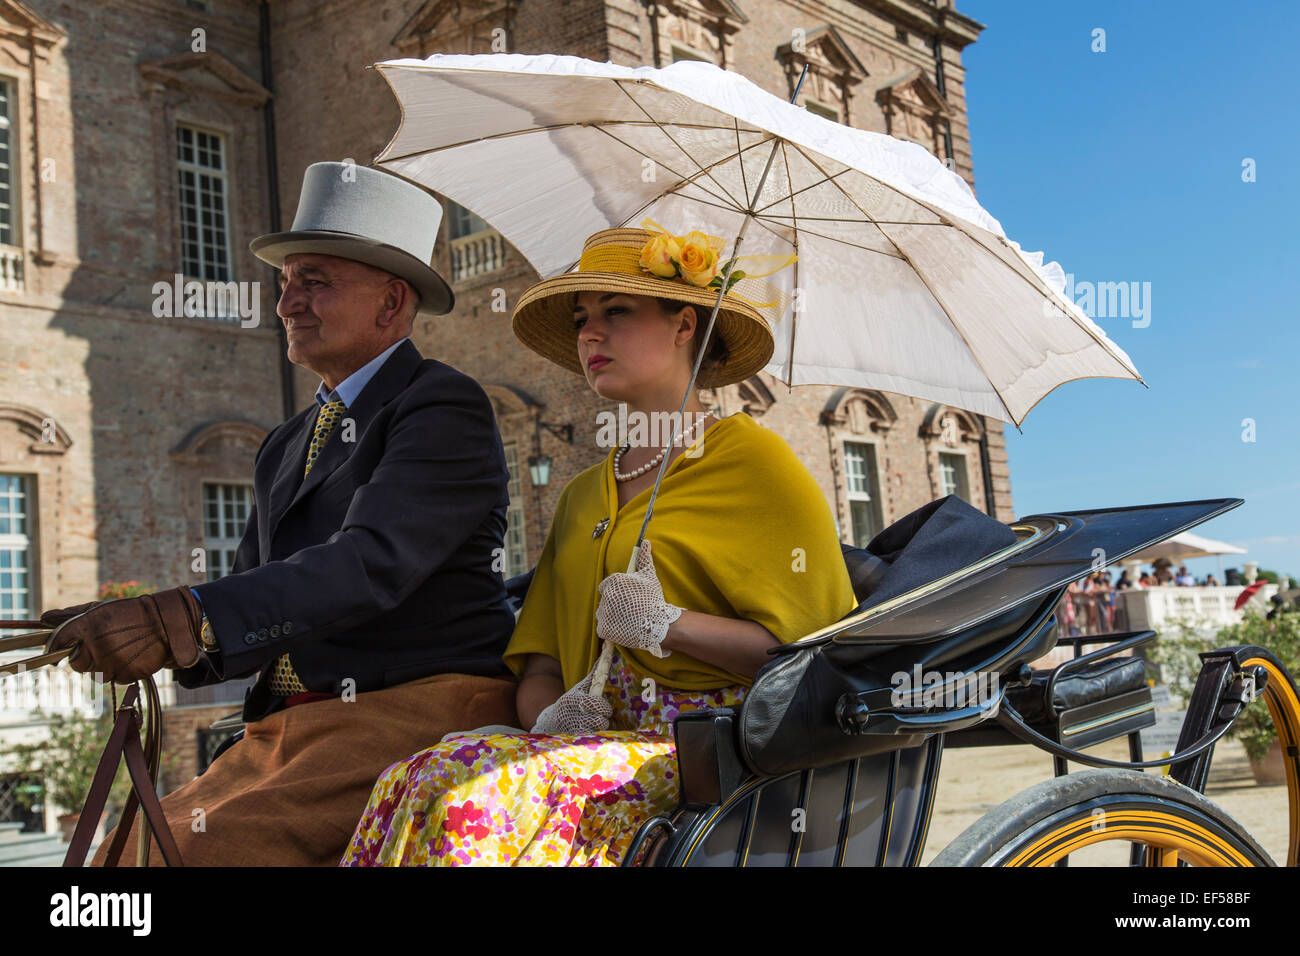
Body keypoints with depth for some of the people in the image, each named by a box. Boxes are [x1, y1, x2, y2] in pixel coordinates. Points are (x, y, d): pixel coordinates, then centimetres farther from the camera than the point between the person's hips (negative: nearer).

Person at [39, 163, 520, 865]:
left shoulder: (445, 408, -5)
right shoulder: (285, 448, 22)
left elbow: (372, 564, -20)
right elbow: (251, 608, 17)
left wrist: (180, 622, -27)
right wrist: (136, 632, -3)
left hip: (415, 715, -7)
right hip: (284, 730, 7)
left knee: (191, 850, -26)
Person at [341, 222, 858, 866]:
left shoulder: (753, 459, 3)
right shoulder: (581, 496, 24)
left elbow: (814, 647, -6)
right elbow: (537, 667, 18)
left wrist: (667, 623, -13)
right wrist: (550, 718, -4)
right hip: (597, 741, 6)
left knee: (477, 798, -31)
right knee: (410, 784, -24)